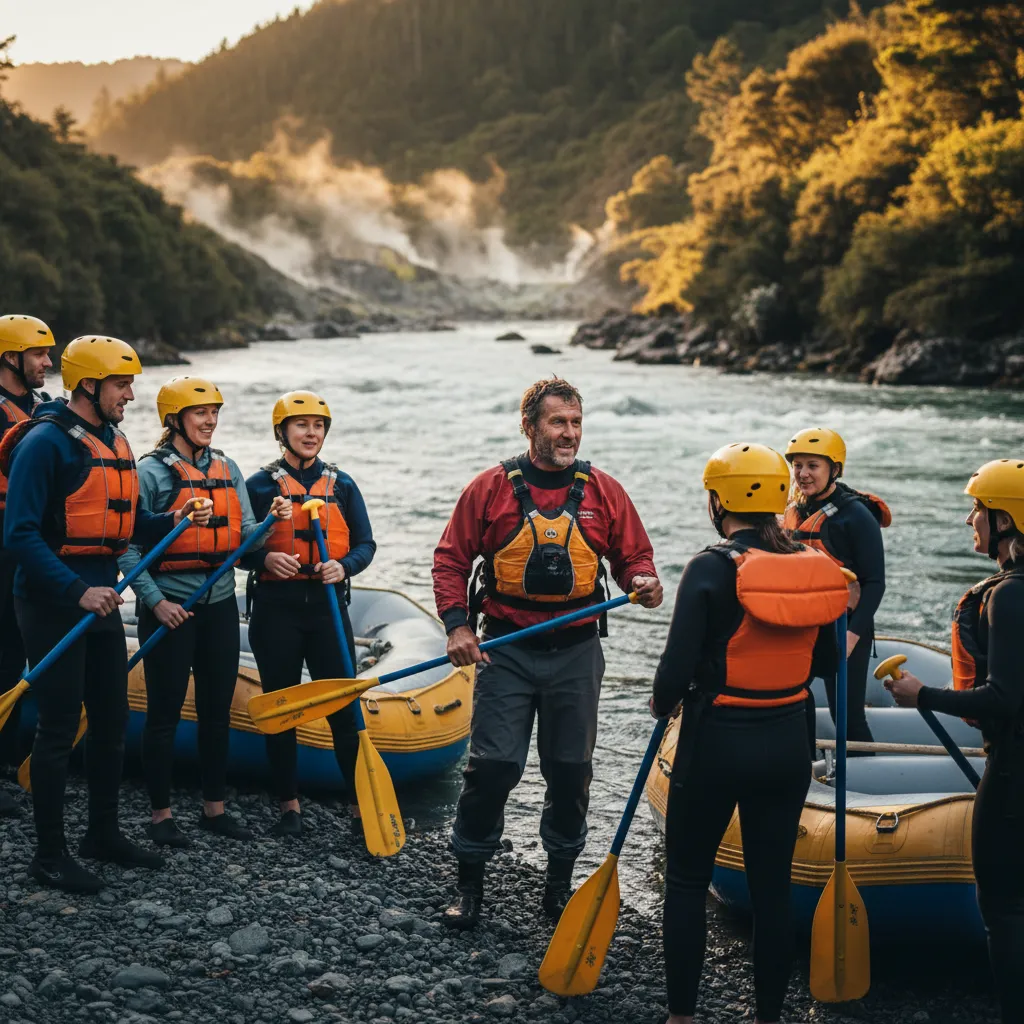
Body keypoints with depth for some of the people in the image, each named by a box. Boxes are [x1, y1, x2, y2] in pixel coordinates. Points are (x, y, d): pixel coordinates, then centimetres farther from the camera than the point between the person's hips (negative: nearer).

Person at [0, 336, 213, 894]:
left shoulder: (114, 443, 12)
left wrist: (171, 521, -2)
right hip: (52, 602, -8)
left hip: (100, 598, 8)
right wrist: (77, 592, -26)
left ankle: (104, 832, 29)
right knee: (59, 727, -2)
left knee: (111, 719, 14)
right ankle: (50, 853, 9)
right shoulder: (46, 442, -15)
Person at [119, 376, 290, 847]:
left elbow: (243, 539, 6)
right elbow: (128, 546, -10)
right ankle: (161, 814, 13)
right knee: (165, 712, 2)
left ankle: (214, 808, 23)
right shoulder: (151, 471, -8)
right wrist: (155, 601, -17)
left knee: (217, 710, 11)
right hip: (168, 608, -6)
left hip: (220, 605, 6)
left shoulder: (227, 470, 10)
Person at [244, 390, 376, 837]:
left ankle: (361, 804, 6)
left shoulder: (341, 485, 9)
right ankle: (289, 806, 15)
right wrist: (266, 558, -17)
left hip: (327, 605, 1)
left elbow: (365, 544, 10)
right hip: (275, 607, -1)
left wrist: (343, 566, -11)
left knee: (343, 707, -1)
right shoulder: (259, 485, 3)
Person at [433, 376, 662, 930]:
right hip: (505, 651, -2)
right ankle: (469, 880, 14)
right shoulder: (491, 488, -2)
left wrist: (642, 580, -13)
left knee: (571, 770, 9)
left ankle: (559, 882, 26)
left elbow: (633, 555, 10)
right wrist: (457, 625, -9)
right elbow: (451, 558, 2)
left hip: (576, 654, 2)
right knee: (492, 765, -4)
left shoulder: (603, 492, 3)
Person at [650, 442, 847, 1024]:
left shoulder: (711, 568, -17)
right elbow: (826, 663, 7)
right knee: (773, 887, 14)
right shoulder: (812, 566, -2)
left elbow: (679, 666, -19)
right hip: (788, 746, 4)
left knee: (687, 880, 13)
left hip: (717, 746, -4)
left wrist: (663, 704, 2)